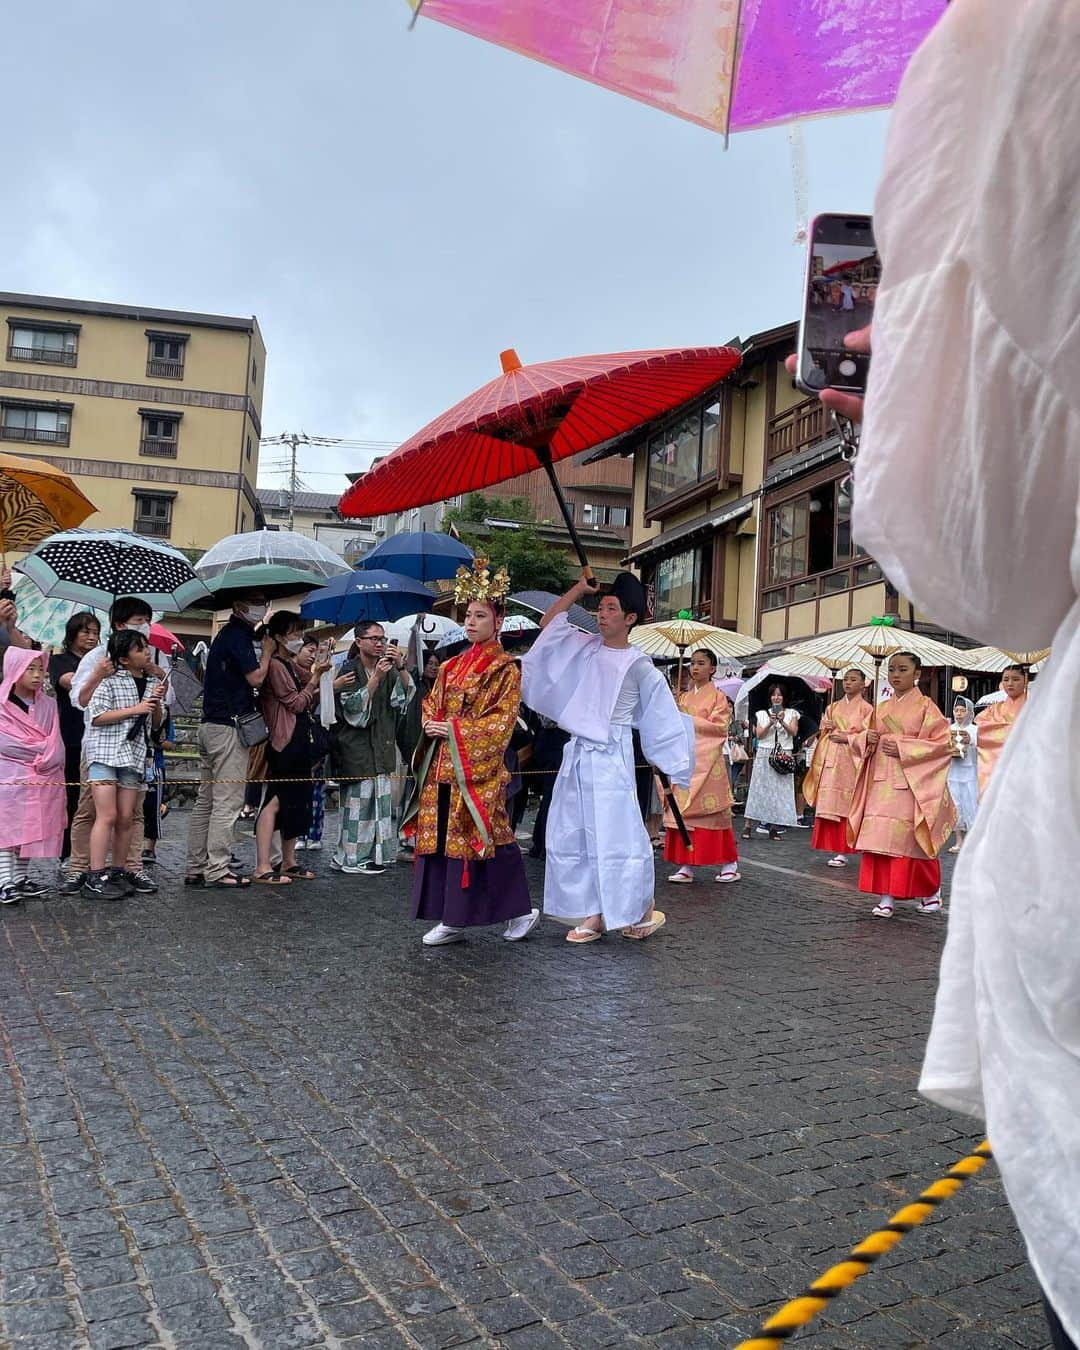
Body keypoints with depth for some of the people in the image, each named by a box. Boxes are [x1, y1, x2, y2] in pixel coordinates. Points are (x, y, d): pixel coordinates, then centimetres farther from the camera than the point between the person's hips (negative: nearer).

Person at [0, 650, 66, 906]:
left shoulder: (47, 705, 11)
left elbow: (55, 745, 8)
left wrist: (45, 758, -10)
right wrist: (42, 750, -7)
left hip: (43, 779, 4)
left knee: (32, 830, 6)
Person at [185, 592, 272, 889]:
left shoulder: (226, 634, 19)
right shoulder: (238, 636, -11)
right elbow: (256, 678, -15)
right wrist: (267, 651, -4)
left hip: (210, 725, 10)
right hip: (229, 726, -10)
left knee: (205, 800, 10)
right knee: (227, 802, -6)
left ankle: (195, 868, 14)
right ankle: (218, 870, -4)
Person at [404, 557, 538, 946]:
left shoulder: (505, 669, -4)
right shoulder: (452, 667, 15)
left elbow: (501, 721, -11)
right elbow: (431, 706, 18)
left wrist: (456, 730, -15)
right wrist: (432, 725, -4)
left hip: (478, 768, -7)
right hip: (441, 766, 7)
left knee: (476, 838, -5)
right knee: (439, 838, 5)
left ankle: (520, 911, 11)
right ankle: (451, 919, 14)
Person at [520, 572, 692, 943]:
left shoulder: (638, 665, -6)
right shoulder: (586, 647, 9)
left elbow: (663, 716, 0)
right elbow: (548, 622, 19)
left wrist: (673, 767, 0)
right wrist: (579, 589, 9)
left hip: (611, 757, -6)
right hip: (577, 753, 6)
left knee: (614, 835, -7)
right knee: (571, 836, 7)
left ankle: (643, 909, 10)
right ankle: (594, 915, 15)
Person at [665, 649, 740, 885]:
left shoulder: (718, 696, 1)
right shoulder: (684, 697, 16)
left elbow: (720, 727, -10)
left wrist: (690, 720, -12)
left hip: (707, 761, -5)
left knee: (710, 811, -5)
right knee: (684, 811, 1)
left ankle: (729, 864, 5)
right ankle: (686, 865, 3)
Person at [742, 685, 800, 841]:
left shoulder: (791, 713, 9)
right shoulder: (762, 714, 10)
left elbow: (793, 732, -3)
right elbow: (759, 735, 1)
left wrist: (782, 722, -18)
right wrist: (770, 723, -13)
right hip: (764, 754, 0)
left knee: (780, 790, -1)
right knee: (759, 788, -3)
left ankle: (773, 827, 4)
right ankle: (747, 825, -4)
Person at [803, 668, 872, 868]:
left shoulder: (866, 708, 3)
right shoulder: (833, 707, 18)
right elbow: (823, 731, 18)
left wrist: (846, 737, -12)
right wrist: (828, 728, -2)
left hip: (851, 760, -5)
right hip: (831, 759, 5)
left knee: (848, 805, -9)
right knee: (829, 805, -1)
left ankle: (842, 851, -7)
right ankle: (837, 850, 4)